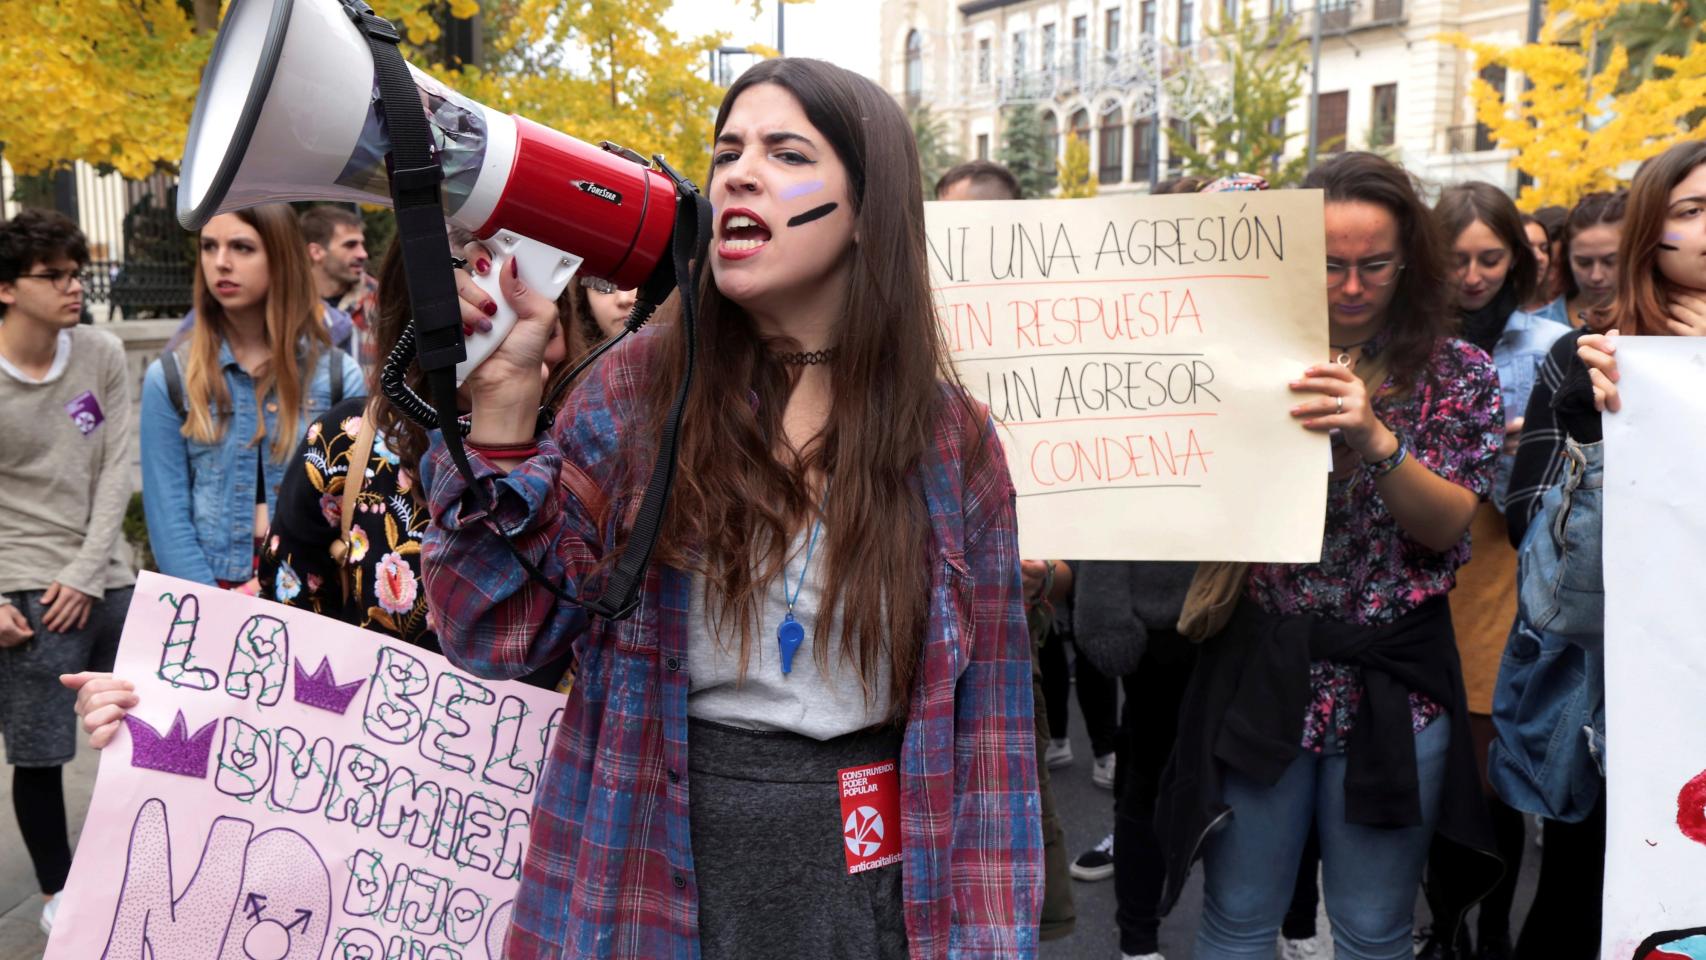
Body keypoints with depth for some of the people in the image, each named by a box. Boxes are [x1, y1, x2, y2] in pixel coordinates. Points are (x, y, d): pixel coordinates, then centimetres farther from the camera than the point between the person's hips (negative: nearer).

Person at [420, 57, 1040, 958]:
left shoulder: (955, 443, -3)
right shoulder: (641, 387, -4)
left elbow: (986, 727, -1)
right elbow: (501, 632, -7)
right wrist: (502, 396, -18)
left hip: (869, 883, 0)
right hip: (652, 882, 0)